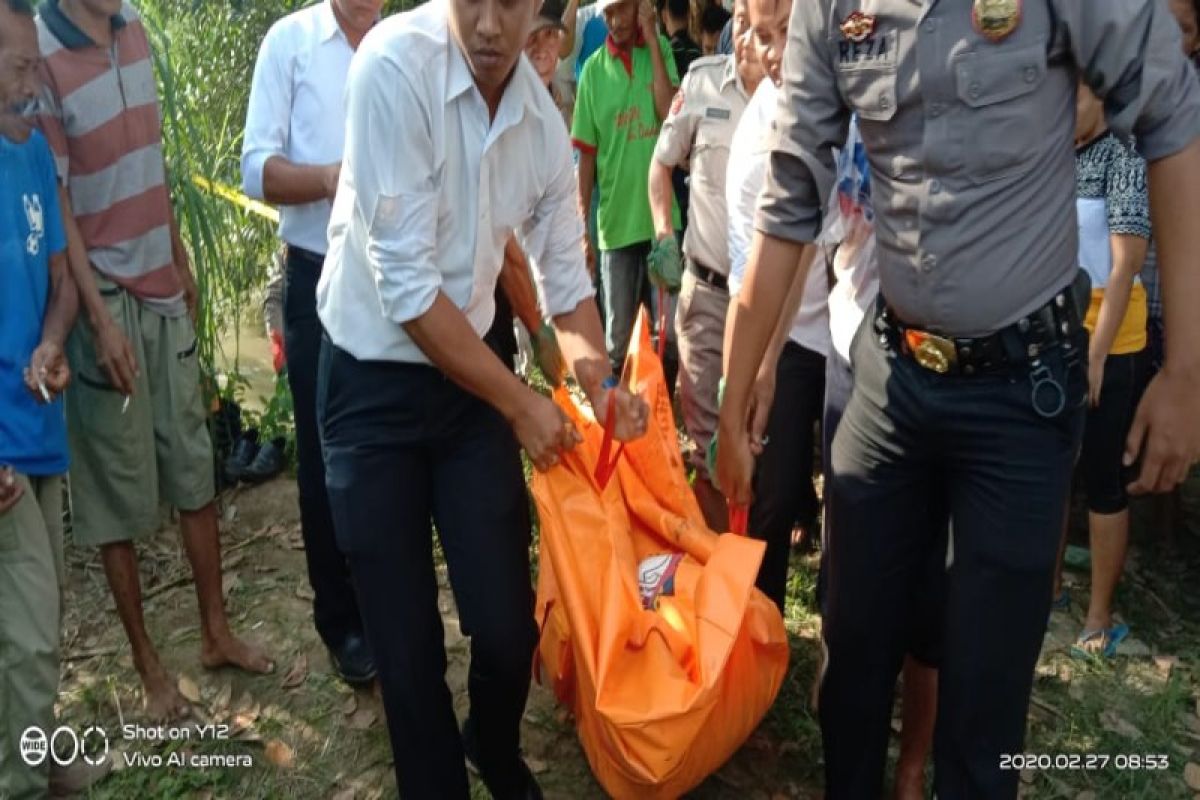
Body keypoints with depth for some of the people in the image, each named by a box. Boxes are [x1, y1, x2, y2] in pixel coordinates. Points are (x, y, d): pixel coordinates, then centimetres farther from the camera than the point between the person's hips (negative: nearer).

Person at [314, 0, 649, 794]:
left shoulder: (544, 119, -4)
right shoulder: (394, 65, -21)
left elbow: (567, 277, 9)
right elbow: (404, 280, -24)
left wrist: (602, 385, -9)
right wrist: (522, 402, -17)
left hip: (470, 380, 4)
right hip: (372, 384, -4)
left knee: (509, 627, 6)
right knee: (409, 647, 4)